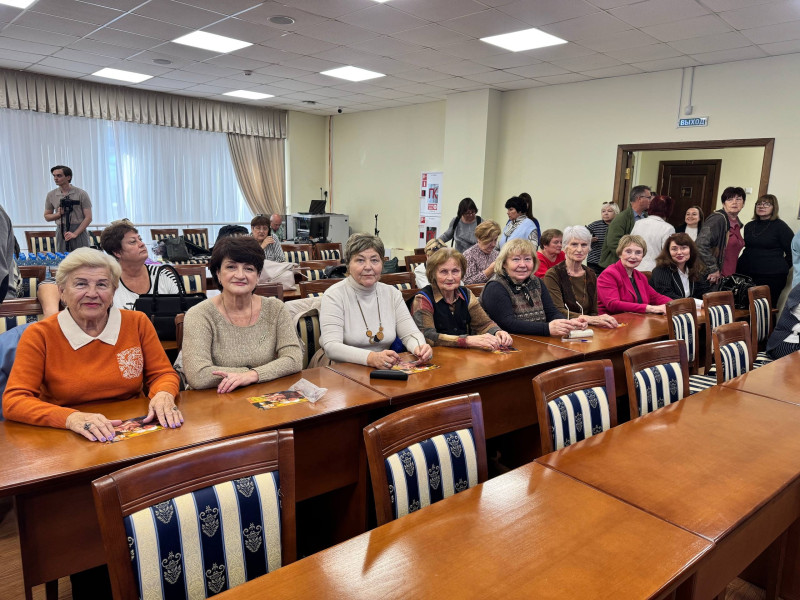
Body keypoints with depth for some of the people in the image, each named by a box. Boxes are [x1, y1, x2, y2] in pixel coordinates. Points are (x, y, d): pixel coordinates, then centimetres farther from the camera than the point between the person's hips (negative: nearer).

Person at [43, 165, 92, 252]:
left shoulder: (81, 194, -3)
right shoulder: (51, 195, 9)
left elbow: (88, 217, -6)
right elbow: (47, 216, 17)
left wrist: (75, 233, -13)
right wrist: (58, 214, -5)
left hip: (79, 231, -3)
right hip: (61, 232, 3)